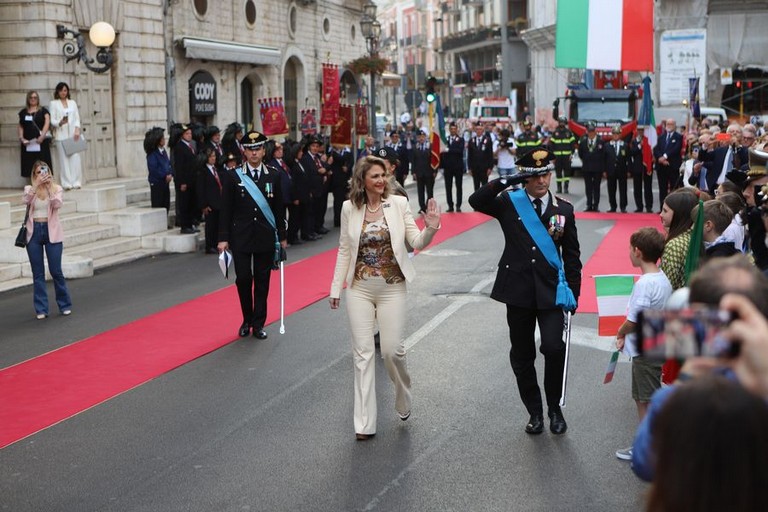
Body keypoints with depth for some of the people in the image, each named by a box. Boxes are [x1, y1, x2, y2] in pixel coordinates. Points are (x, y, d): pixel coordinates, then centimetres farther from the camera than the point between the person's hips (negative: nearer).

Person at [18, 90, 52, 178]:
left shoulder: (43, 110, 5)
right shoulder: (23, 112, 15)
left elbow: (47, 123, -5)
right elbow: (20, 126, 13)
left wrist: (42, 136, -17)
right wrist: (21, 138, -2)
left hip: (41, 142, -3)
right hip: (27, 143, 3)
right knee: (30, 165, 1)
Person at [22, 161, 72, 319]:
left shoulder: (57, 188, 2)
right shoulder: (29, 189, 6)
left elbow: (57, 204, -16)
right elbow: (26, 200, -16)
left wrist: (49, 186, -21)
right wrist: (37, 184, -24)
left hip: (51, 232, -1)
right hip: (34, 232, 1)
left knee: (56, 271, 0)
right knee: (38, 273, 4)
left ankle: (65, 305, 15)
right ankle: (41, 309, 10)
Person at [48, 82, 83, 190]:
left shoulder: (72, 102, 17)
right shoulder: (53, 103, 7)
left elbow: (77, 118, 12)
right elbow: (52, 120, -1)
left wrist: (77, 129, -4)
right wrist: (60, 123, -21)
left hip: (73, 134, 3)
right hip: (61, 135, -3)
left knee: (75, 158, -4)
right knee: (64, 159, -5)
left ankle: (76, 182, 0)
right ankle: (67, 183, -4)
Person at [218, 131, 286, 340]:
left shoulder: (273, 175, 4)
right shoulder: (232, 176, -1)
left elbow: (279, 208, 8)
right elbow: (225, 209, -1)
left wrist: (282, 236, 7)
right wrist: (223, 238, -5)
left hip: (265, 237, 1)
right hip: (241, 237, -1)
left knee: (262, 281, 5)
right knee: (243, 279, -1)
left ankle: (258, 323, 14)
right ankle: (247, 320, 19)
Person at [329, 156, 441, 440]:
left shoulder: (398, 203, -4)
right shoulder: (350, 208, 0)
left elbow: (417, 243, -6)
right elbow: (344, 250, 7)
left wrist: (431, 228, -26)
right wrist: (336, 288, 6)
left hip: (392, 288, -1)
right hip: (360, 289, 1)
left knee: (392, 350, -2)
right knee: (363, 353, 2)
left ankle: (404, 401, 30)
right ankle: (364, 424, 8)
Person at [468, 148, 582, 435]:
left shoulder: (564, 209, 4)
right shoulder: (508, 203, 1)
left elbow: (571, 256, 7)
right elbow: (476, 202, -16)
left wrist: (573, 293, 3)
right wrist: (505, 181, -21)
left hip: (551, 292, 0)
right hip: (518, 292, 1)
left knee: (553, 347, -16)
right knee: (522, 356, 8)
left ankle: (554, 407, 6)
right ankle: (534, 412, 25)